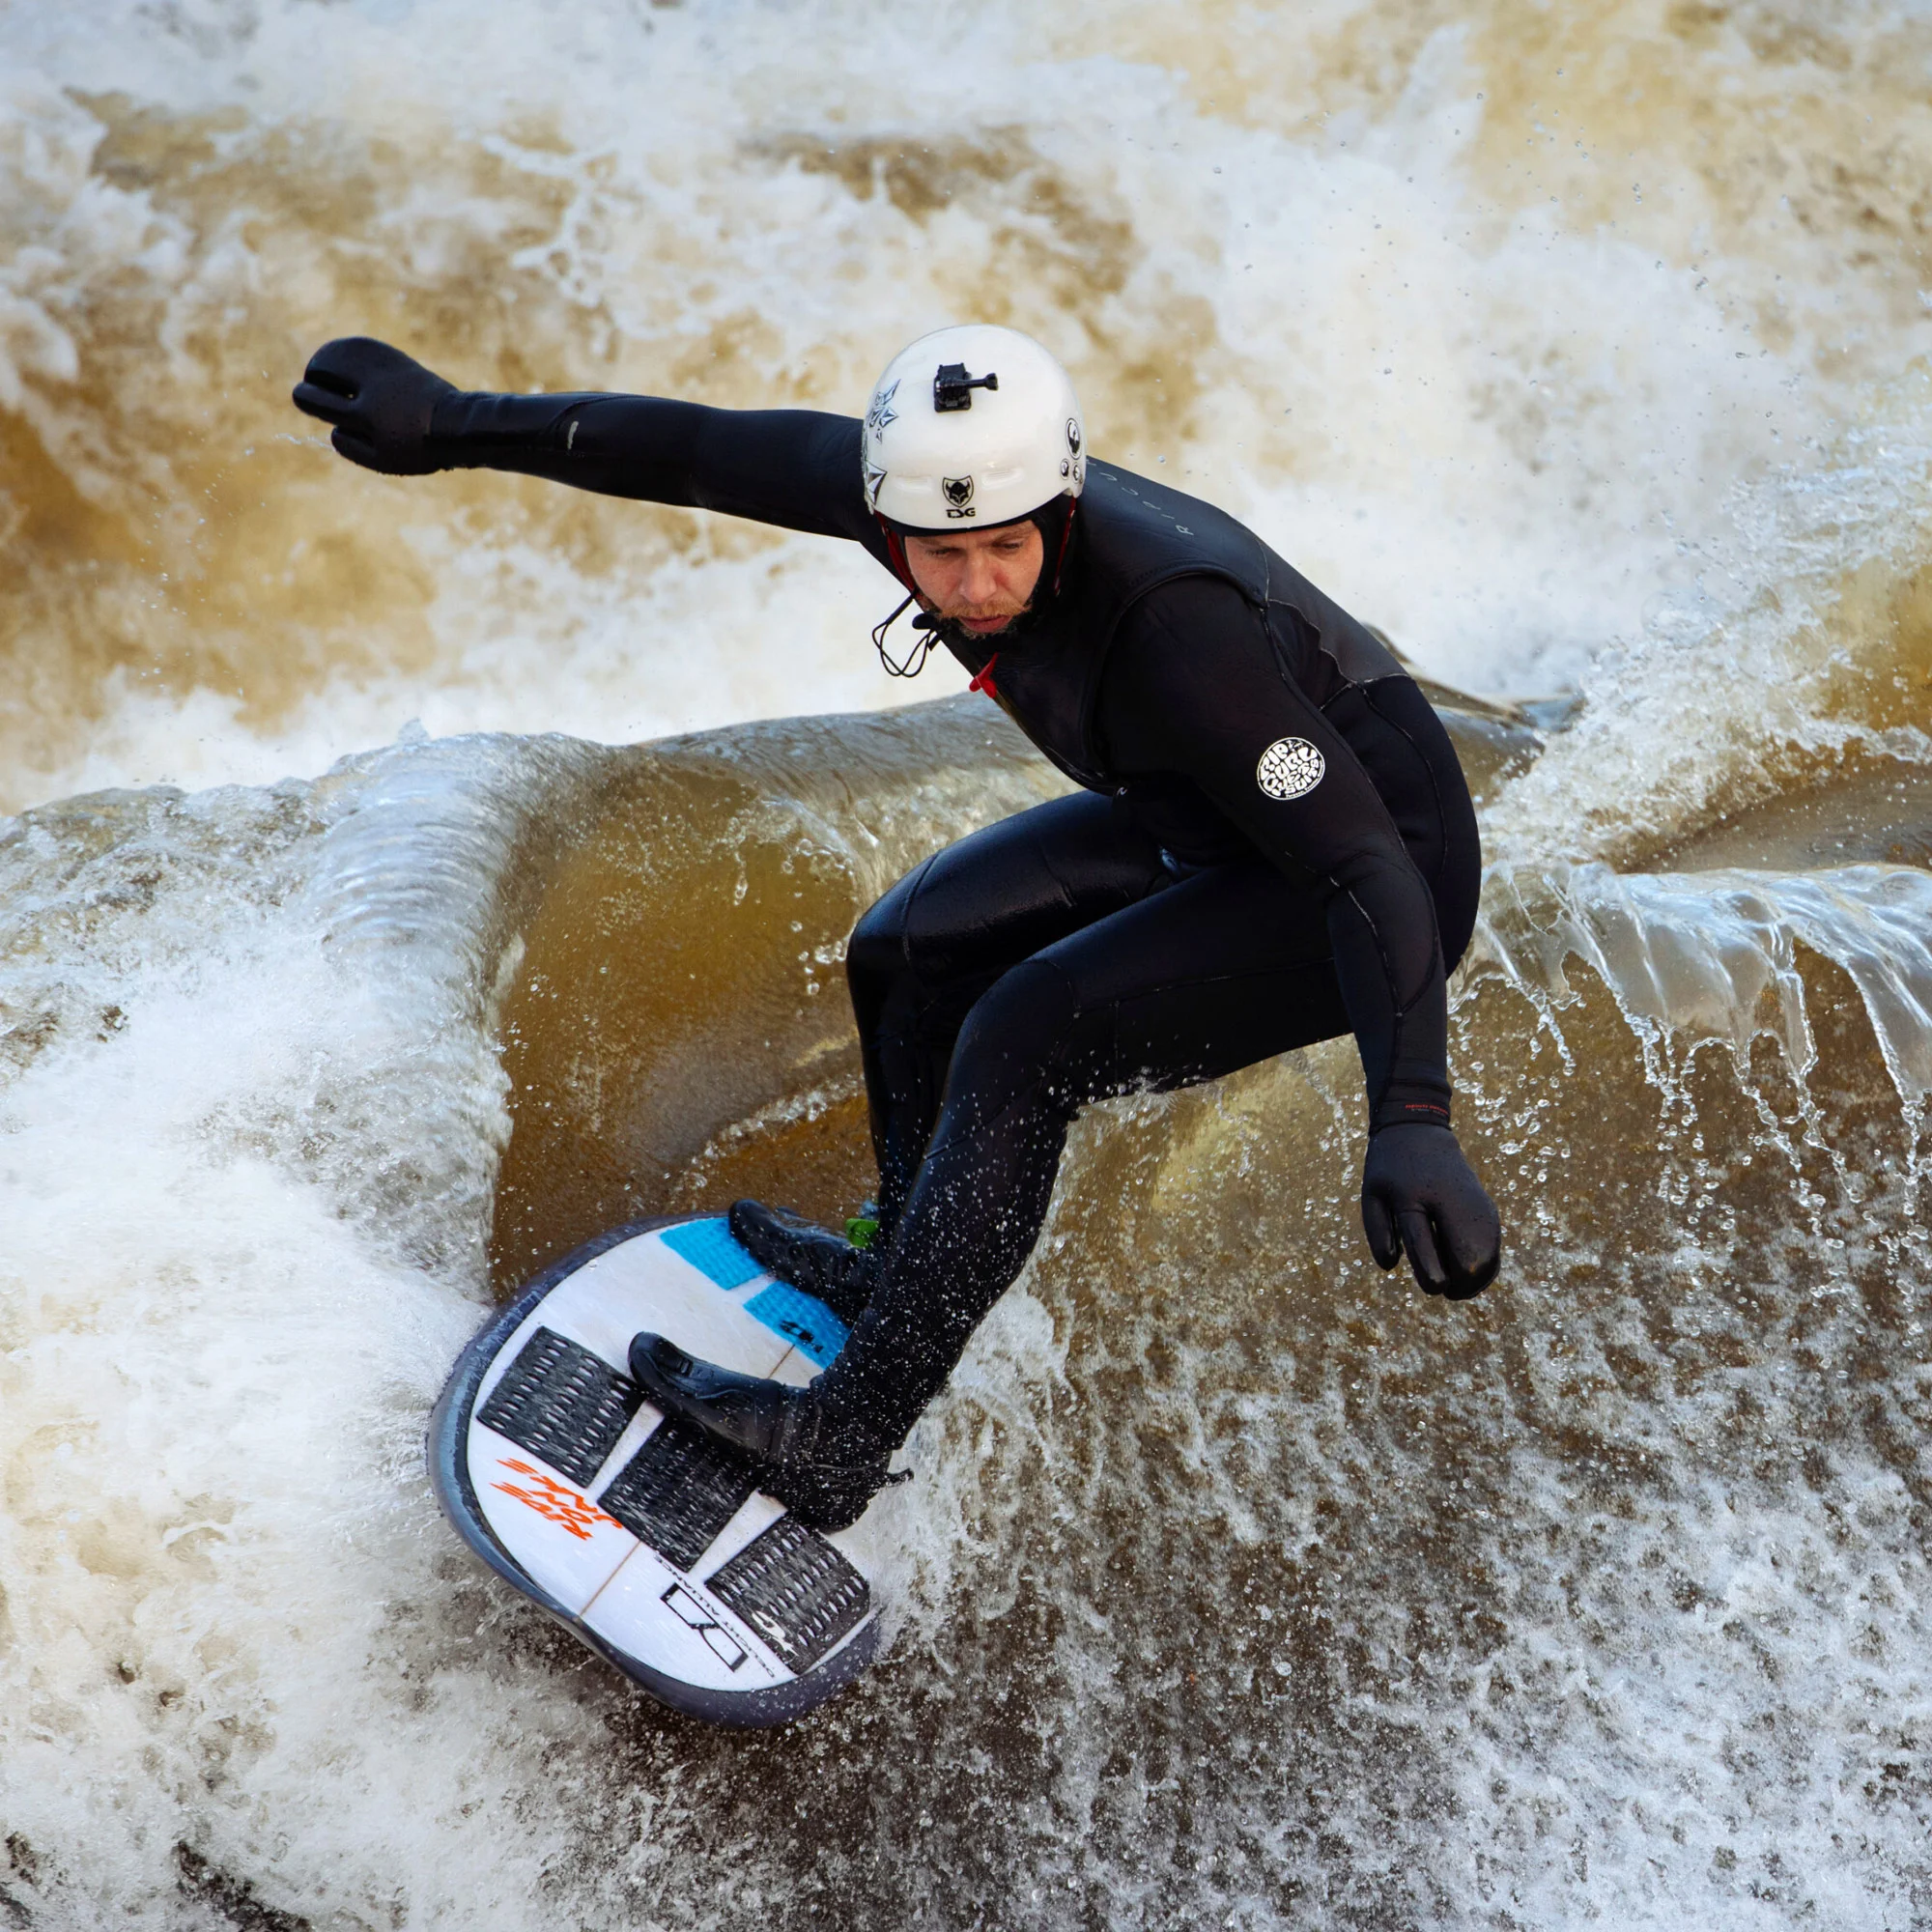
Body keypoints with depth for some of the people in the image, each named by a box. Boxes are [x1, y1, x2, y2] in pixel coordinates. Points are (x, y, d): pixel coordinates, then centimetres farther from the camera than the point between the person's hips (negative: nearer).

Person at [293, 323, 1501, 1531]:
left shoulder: (1174, 628, -38)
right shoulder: (924, 484, -18)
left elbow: (1368, 871, -39)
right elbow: (701, 452, -6)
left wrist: (1411, 1122, -50)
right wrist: (453, 424, -3)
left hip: (1389, 862, -8)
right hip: (1214, 829, 8)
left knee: (1020, 1044, -21)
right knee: (912, 952, 10)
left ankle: (840, 1443, -14)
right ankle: (909, 1272, 31)